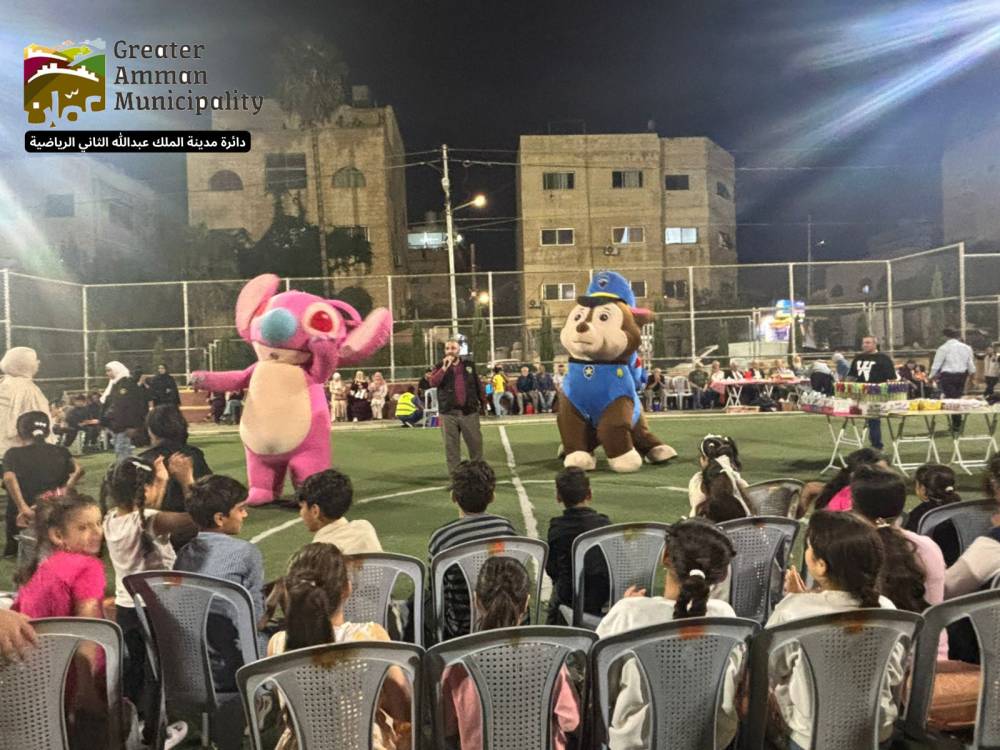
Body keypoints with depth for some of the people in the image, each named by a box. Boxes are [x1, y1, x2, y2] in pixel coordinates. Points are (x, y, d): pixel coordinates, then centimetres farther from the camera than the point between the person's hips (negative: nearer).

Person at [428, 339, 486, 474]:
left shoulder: (469, 365, 10)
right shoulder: (440, 367, 6)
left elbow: (477, 385, 14)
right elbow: (433, 383, -14)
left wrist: (483, 401, 12)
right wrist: (445, 368, -19)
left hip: (469, 411, 1)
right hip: (448, 412, -1)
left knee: (476, 443, 5)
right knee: (451, 445, 3)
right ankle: (454, 474, 12)